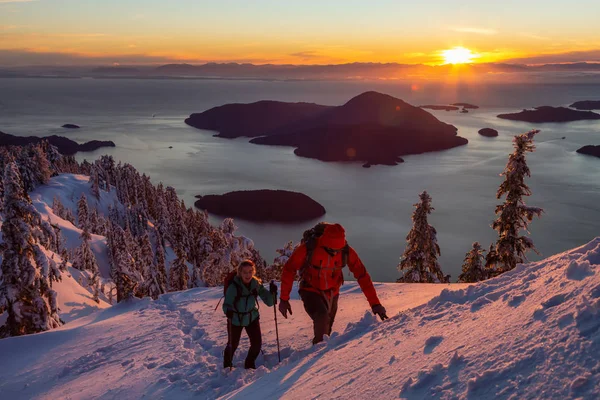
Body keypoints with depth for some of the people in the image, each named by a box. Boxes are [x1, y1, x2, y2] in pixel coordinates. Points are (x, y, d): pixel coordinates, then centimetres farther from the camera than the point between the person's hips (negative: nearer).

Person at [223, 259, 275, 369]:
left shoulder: (256, 284, -14)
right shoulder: (234, 286, -26)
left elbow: (269, 302, -14)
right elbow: (227, 303, -27)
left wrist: (272, 293, -33)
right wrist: (228, 310, -49)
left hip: (252, 317, 3)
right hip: (235, 319, -3)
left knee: (257, 343, -3)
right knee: (233, 344, 8)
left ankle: (249, 364, 26)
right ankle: (227, 365, 40)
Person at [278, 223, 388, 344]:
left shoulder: (347, 252, -21)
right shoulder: (308, 248, -28)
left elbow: (362, 276, -16)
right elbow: (289, 270, -16)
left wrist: (375, 303, -21)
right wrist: (284, 299, -15)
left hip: (332, 294, 3)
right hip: (311, 292, -3)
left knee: (326, 328, 16)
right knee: (322, 318, -29)